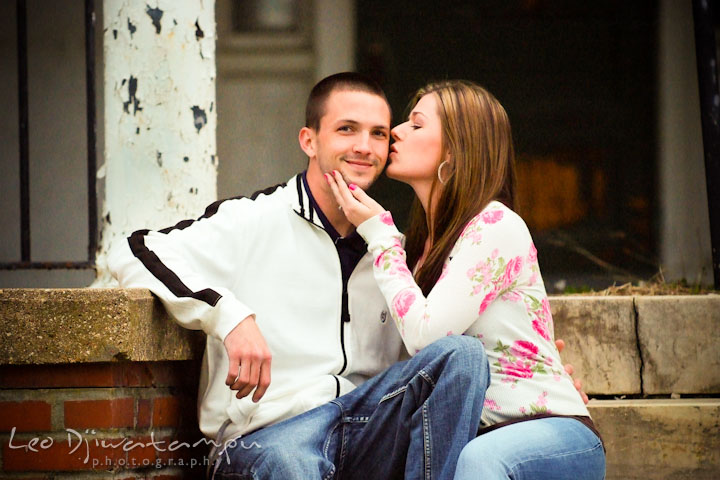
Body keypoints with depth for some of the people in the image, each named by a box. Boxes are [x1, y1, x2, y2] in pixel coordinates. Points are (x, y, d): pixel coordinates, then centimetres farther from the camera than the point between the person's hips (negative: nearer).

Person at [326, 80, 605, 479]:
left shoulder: (496, 226, -9)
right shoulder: (426, 239, 16)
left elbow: (424, 336, -19)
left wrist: (378, 232, -9)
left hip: (555, 432, -7)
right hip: (484, 438, 7)